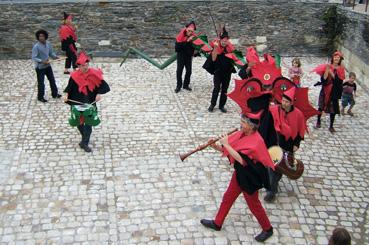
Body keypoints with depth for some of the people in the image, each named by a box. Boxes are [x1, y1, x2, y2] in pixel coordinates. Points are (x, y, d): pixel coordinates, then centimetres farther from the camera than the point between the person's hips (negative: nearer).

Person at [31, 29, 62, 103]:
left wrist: (55, 56, -9)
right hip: (40, 67, -6)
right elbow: (34, 57, -20)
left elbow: (51, 53, 10)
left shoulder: (48, 44, -2)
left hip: (48, 65, 6)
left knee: (52, 80, 16)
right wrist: (41, 61, -32)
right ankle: (40, 97, 18)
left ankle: (55, 94, 33)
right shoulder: (36, 46, -20)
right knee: (41, 83, 3)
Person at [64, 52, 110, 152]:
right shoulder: (74, 76, -8)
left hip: (90, 104, -1)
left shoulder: (94, 74, -10)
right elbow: (69, 87, 3)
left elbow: (102, 85, -3)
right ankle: (85, 138, 36)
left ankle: (85, 143, 11)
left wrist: (99, 94, -16)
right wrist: (66, 96, -11)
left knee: (88, 124, 0)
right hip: (77, 104, 1)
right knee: (79, 122, 11)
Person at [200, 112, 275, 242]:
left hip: (250, 178, -8)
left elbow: (241, 159, -36)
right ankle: (217, 223, 39)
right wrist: (215, 146, -18)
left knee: (253, 204, 10)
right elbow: (227, 149, 1)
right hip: (239, 173, 8)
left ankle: (267, 229, 33)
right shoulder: (242, 134, -5)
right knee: (228, 197, 20)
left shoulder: (256, 141, -28)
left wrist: (226, 145, -33)